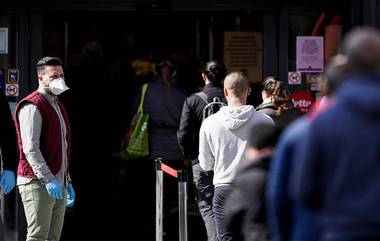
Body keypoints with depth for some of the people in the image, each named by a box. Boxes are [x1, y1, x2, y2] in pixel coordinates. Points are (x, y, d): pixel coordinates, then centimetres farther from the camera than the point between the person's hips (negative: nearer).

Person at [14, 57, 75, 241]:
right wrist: (48, 179, -24)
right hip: (37, 184, -9)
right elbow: (30, 149, -18)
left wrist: (67, 181, 22)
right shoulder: (32, 107, -10)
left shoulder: (58, 106, 21)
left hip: (58, 185, 9)